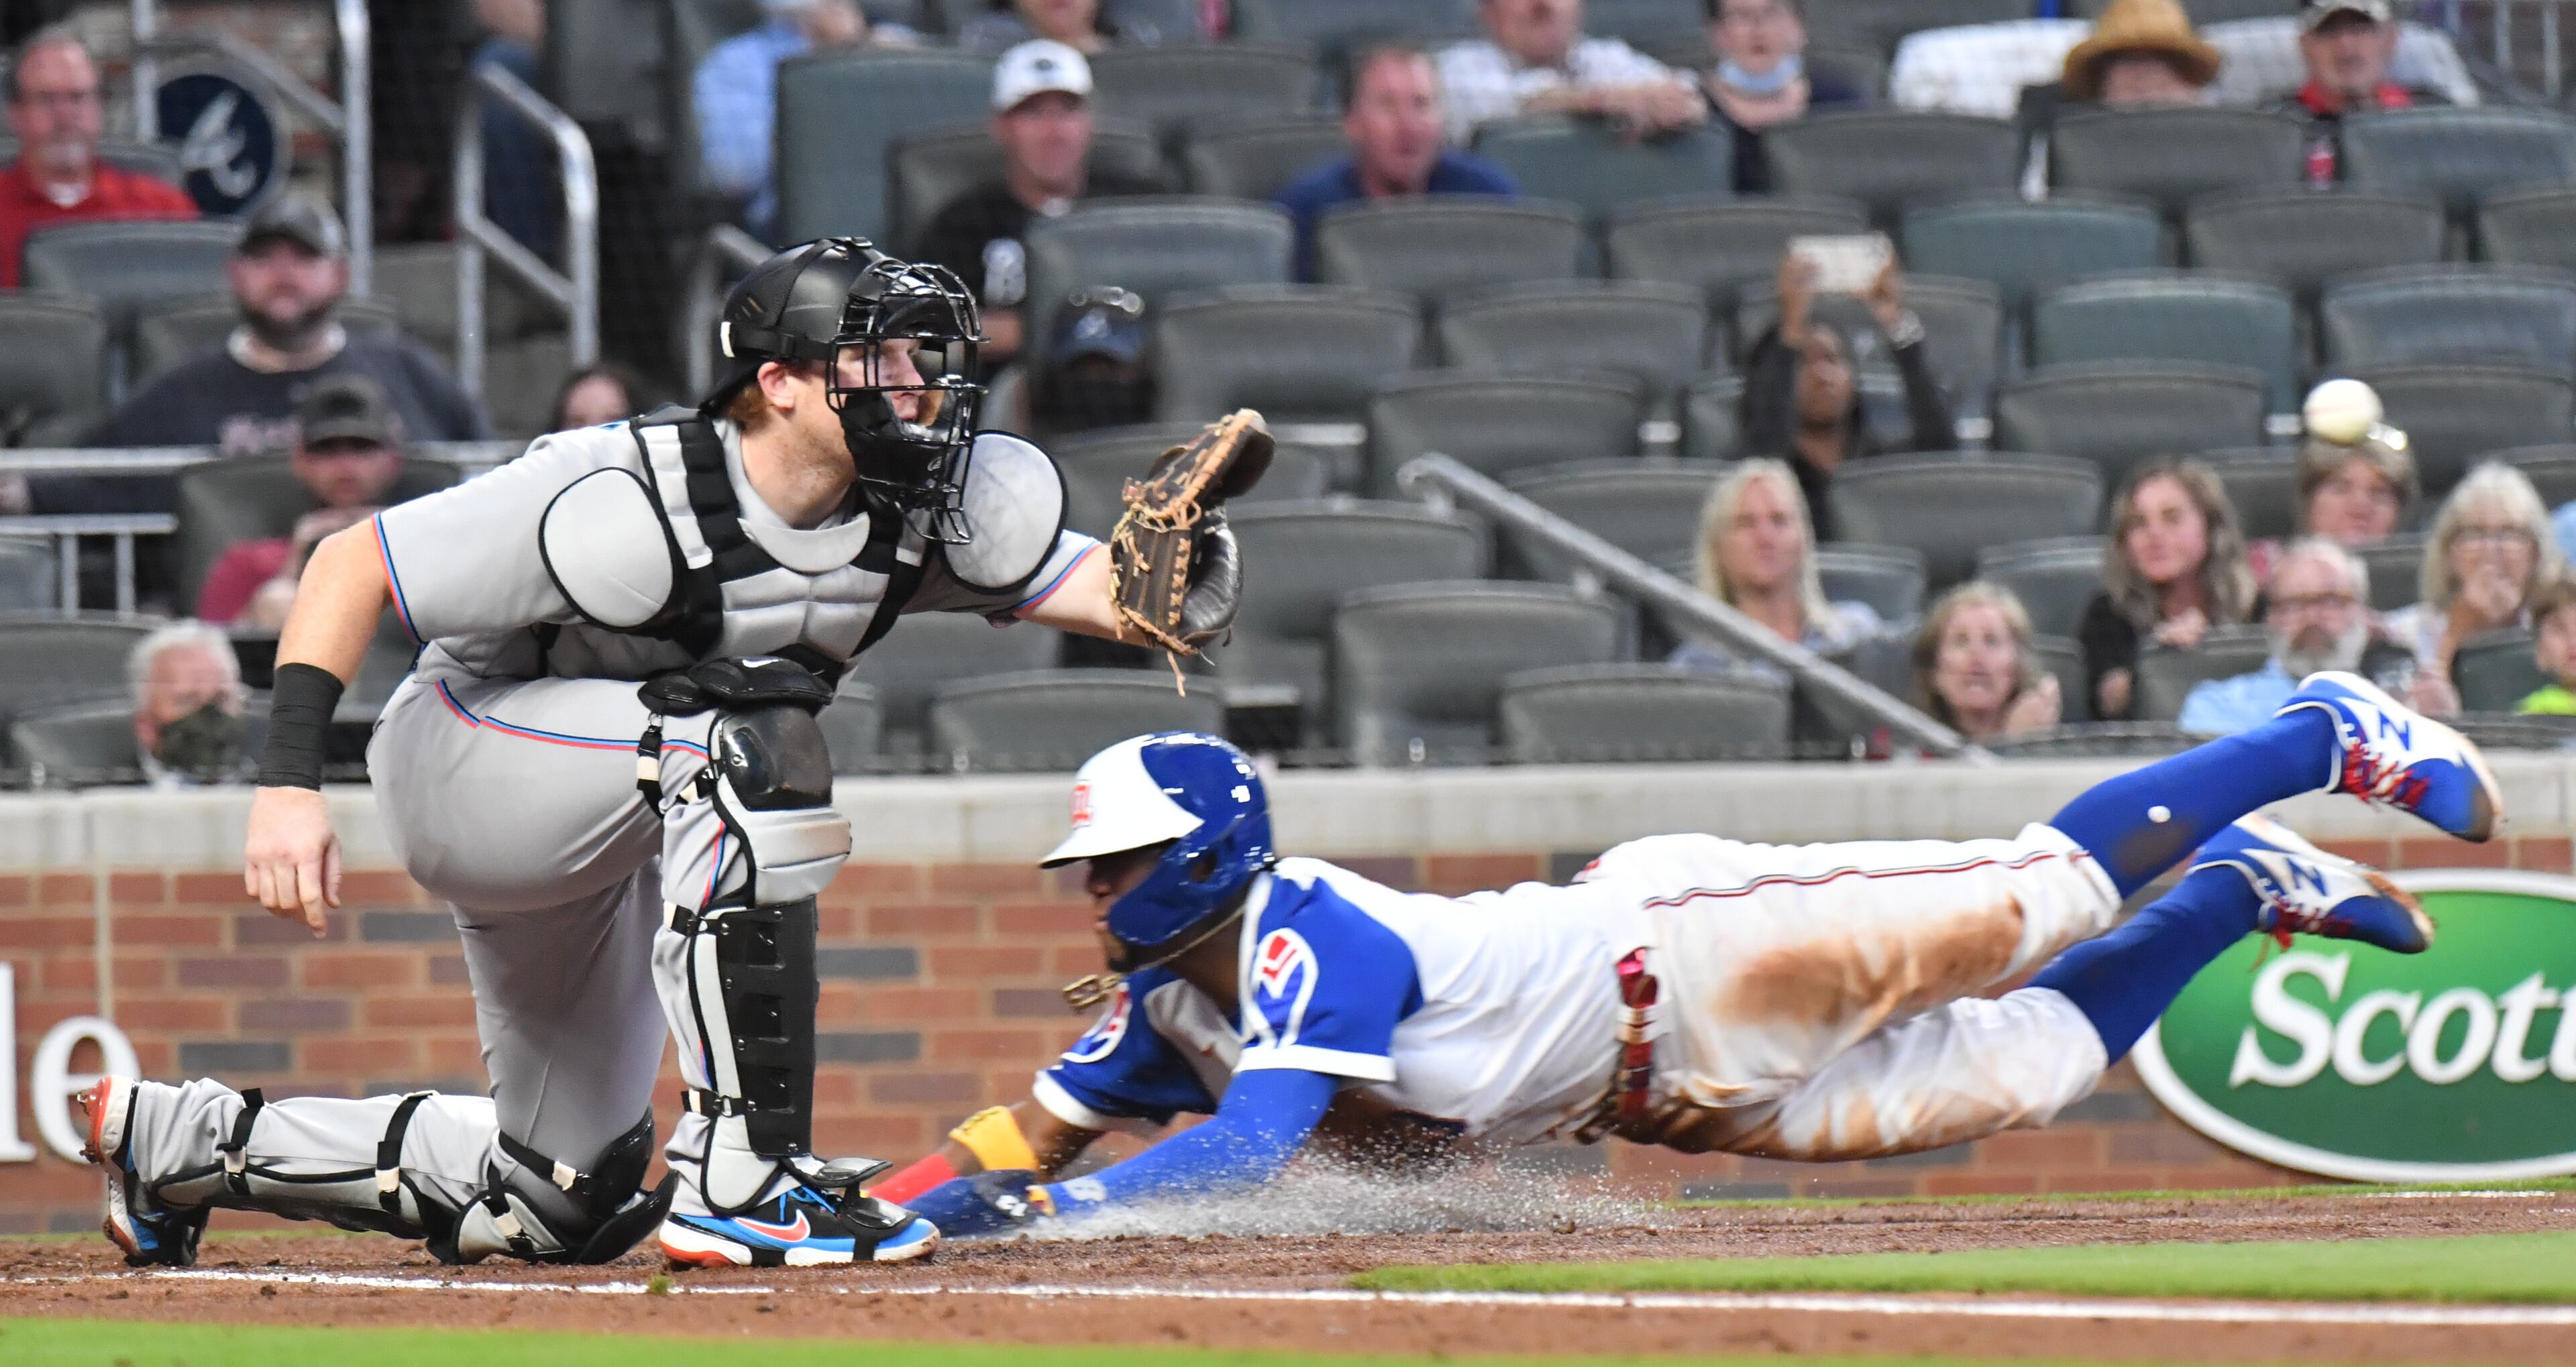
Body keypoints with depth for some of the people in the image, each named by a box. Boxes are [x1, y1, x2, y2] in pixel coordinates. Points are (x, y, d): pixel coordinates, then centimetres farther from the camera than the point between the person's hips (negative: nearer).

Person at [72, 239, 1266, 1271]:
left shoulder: (938, 506, -12)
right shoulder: (626, 508, -30)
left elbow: (1116, 595, -19)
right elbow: (351, 562, -25)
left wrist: (1197, 505, -40)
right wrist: (286, 783, -31)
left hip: (598, 832, 8)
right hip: (461, 761, -8)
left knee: (557, 1204, 12)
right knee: (753, 736, -34)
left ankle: (184, 1142, 28)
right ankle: (741, 1180, -32)